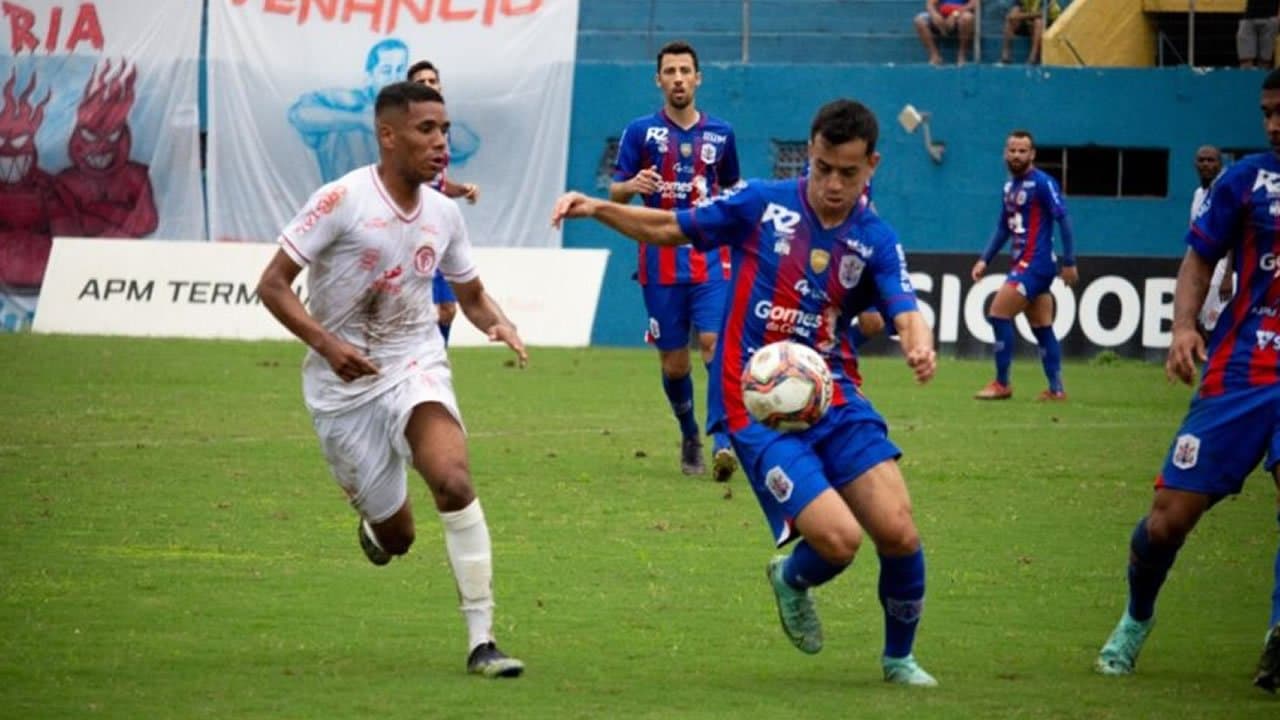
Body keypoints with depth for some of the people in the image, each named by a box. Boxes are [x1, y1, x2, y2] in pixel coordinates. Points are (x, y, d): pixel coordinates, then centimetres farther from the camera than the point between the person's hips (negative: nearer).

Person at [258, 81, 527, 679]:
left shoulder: (443, 214, 2)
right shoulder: (343, 200, -14)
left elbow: (472, 296, 17)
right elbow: (272, 285, -13)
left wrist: (499, 324, -7)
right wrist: (326, 344, -27)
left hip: (414, 366, 2)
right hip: (343, 384, -2)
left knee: (454, 480, -27)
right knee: (395, 536, 4)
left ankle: (481, 641, -23)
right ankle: (375, 525, 46)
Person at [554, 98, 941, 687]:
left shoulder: (876, 241, 3)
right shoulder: (763, 205, -1)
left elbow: (904, 309, -13)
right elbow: (668, 228, 9)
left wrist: (920, 345, -37)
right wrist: (598, 209, -5)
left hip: (832, 397, 3)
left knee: (899, 534, -10)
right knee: (838, 540, -19)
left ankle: (899, 657, 18)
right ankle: (793, 580, 20)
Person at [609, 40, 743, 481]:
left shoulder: (720, 134, 9)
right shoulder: (641, 131, 2)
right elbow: (615, 193, 1)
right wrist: (632, 186, -21)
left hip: (711, 258, 0)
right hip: (661, 259, 0)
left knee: (715, 343, -18)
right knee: (674, 362, 5)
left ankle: (721, 442, -25)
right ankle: (689, 438, 28)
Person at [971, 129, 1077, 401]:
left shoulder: (1042, 183, -11)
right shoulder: (1010, 185, 14)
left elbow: (1063, 221, -12)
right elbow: (1003, 228, 22)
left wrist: (1069, 262, -14)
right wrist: (985, 260, 14)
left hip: (1035, 264, -8)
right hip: (1021, 264, 8)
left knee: (999, 314, -11)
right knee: (1042, 328, 8)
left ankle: (1002, 384, -4)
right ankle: (1056, 389, 11)